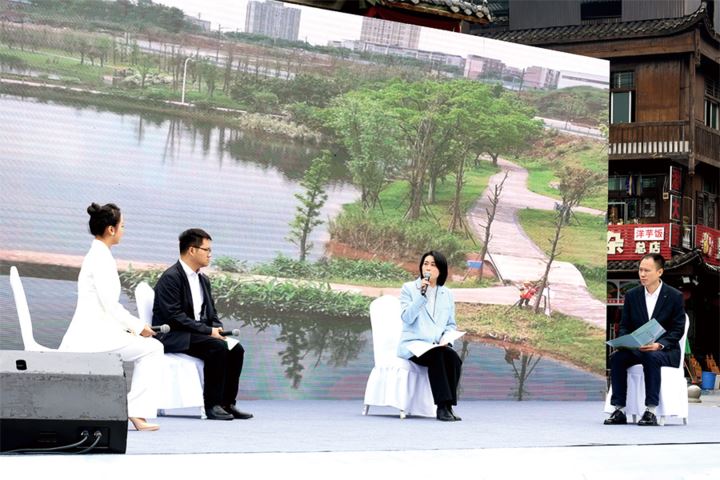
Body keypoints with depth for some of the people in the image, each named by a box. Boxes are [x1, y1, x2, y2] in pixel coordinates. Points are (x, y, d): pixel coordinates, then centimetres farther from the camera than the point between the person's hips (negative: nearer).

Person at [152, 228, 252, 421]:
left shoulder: (203, 280, 16)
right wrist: (208, 331, -22)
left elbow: (212, 314, 20)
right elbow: (174, 316, -20)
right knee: (217, 347, -29)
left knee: (236, 349, -12)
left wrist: (218, 329, -4)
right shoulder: (171, 278, -12)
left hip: (198, 333, 8)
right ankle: (212, 405, -23)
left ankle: (227, 402, -8)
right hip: (173, 337, -8)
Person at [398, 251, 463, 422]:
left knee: (453, 357, -31)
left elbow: (451, 324, 19)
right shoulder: (409, 288, 5)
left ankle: (448, 406, -26)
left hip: (438, 345, 3)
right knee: (436, 356, -35)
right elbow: (407, 318, -8)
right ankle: (442, 407, -33)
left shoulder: (447, 294, 17)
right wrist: (422, 295, -16)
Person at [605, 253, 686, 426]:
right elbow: (624, 325, 10)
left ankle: (650, 411, -34)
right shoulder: (632, 295, 8)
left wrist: (659, 345, -22)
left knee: (651, 358, -38)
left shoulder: (674, 296, -2)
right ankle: (619, 411, -25)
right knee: (617, 357, -27)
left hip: (665, 351, -4)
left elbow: (677, 330, -5)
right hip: (636, 348, 4)